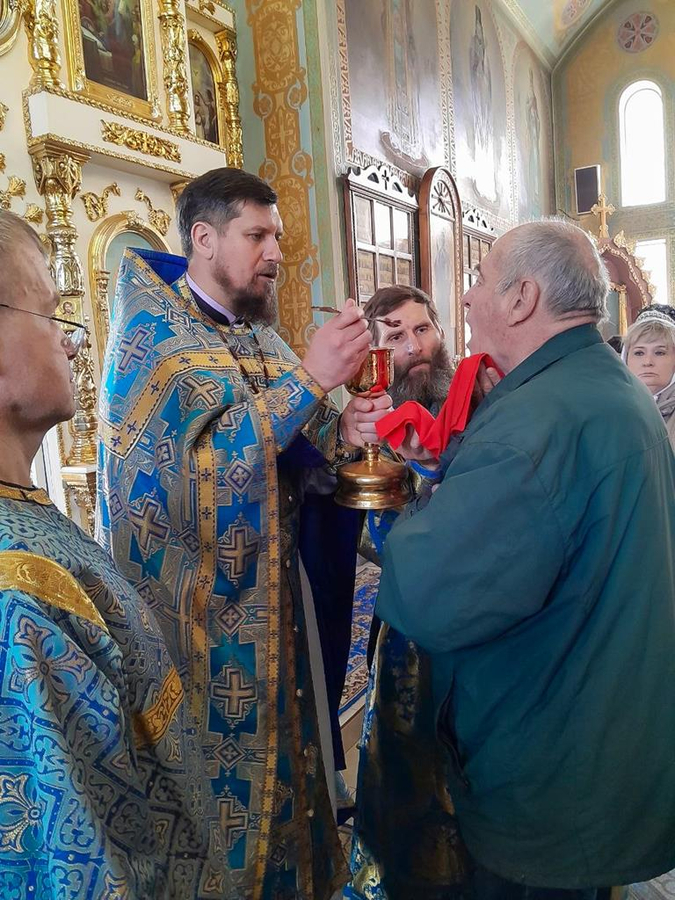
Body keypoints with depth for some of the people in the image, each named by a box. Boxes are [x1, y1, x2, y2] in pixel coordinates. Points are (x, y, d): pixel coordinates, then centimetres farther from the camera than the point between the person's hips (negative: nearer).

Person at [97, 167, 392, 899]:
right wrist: (309, 379, -26)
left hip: (270, 606, 7)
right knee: (220, 777, 8)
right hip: (198, 617, -6)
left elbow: (279, 461, 9)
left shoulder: (260, 336, 9)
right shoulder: (151, 334, -11)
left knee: (276, 753, 19)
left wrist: (340, 436, -12)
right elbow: (190, 467, -24)